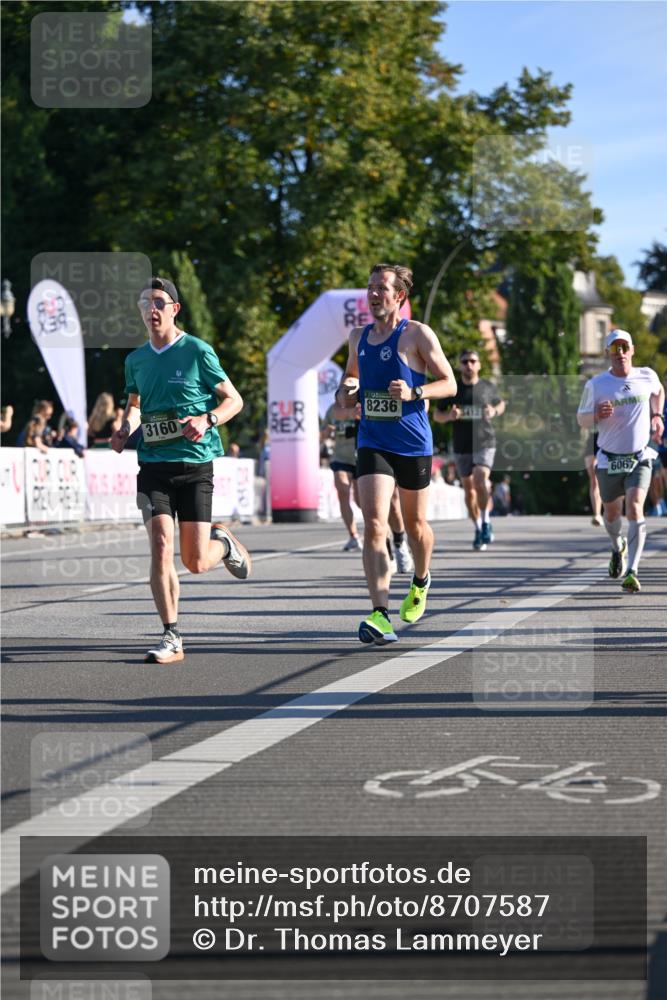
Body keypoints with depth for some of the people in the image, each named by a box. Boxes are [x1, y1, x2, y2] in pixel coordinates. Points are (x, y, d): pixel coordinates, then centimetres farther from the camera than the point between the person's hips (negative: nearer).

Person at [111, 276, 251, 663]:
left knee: (196, 563, -2)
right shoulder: (135, 360, 9)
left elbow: (234, 399, 1)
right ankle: (172, 638, -6)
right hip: (153, 464, 3)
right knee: (161, 547, -13)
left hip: (195, 463, -3)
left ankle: (223, 542, 35)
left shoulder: (197, 351, -4)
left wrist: (206, 420, -18)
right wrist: (125, 429, 4)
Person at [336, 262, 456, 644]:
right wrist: (346, 393, 2)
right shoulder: (359, 336, 9)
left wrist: (414, 392, -23)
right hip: (372, 442, 2)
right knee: (374, 524, -15)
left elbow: (449, 383, -5)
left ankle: (421, 582, 46)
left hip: (413, 444, -2)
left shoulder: (418, 334, -6)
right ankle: (381, 615, -22)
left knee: (415, 524, 14)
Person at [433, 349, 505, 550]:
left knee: (480, 482, -23)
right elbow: (436, 415, 9)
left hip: (484, 444, -2)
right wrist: (449, 416, -13)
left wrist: (494, 411, -3)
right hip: (461, 447, 2)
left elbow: (500, 404, 20)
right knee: (469, 490, 6)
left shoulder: (488, 387, 4)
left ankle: (485, 520, -3)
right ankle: (478, 529, 20)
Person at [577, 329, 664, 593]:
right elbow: (581, 419, 2)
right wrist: (597, 415, -20)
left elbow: (658, 391, 24)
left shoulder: (647, 376, 0)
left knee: (635, 509, -20)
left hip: (640, 459, -1)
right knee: (611, 513, 14)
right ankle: (618, 548, 49)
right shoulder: (595, 385, -6)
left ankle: (632, 572, -23)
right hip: (609, 460, 1)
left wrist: (656, 417, 11)